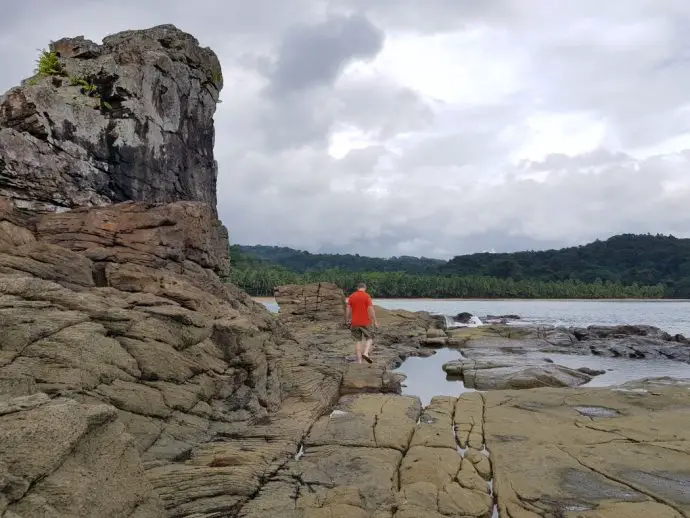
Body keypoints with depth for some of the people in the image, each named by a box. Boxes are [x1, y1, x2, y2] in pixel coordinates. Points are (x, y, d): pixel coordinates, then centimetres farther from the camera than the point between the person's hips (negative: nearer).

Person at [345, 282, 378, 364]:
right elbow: (371, 309, -13)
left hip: (355, 323, 4)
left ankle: (359, 360, 8)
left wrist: (348, 321, 14)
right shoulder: (367, 296, -8)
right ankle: (366, 353, -13)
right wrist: (375, 321, -9)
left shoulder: (351, 296, 4)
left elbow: (348, 310, 4)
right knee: (370, 338, 12)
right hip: (366, 322, -4)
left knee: (358, 341, 13)